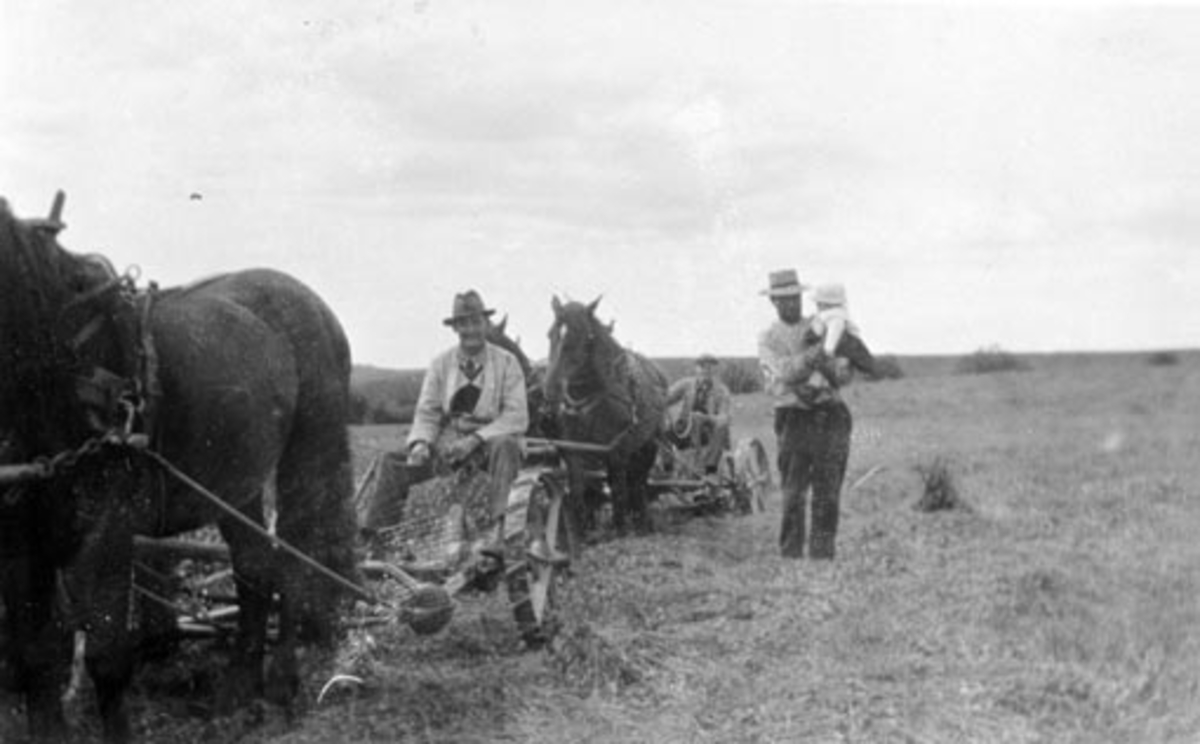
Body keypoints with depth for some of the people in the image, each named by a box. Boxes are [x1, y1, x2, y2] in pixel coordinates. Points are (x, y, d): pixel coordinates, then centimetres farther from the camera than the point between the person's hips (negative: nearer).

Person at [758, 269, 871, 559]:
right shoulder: (767, 339, 8)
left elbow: (843, 376, 6)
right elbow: (784, 372, -12)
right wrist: (812, 354, -27)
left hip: (832, 417, 2)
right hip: (794, 418, -2)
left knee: (828, 495, 0)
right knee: (793, 494, -6)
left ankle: (822, 556, 5)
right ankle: (790, 557, -1)